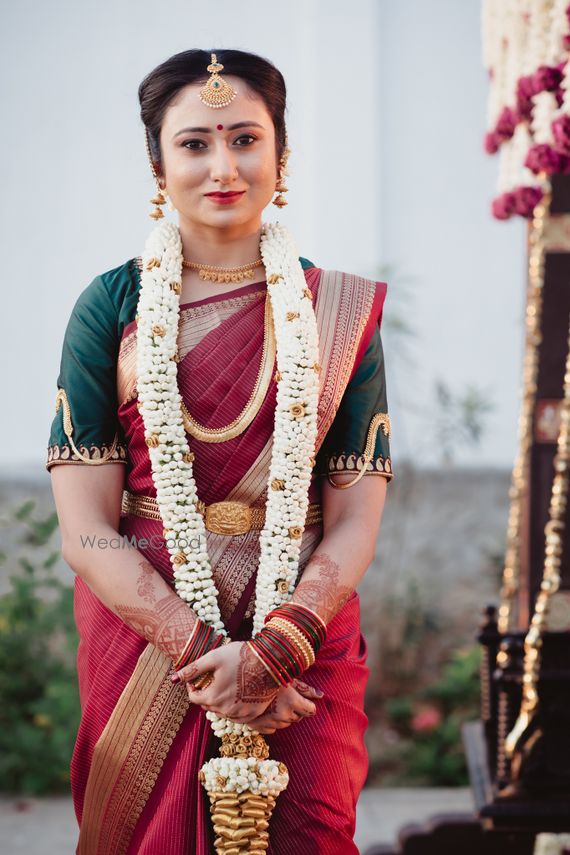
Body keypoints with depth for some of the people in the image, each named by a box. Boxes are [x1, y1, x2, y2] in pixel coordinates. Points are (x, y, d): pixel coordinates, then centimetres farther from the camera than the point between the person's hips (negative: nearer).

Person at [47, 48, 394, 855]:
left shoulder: (339, 311, 0)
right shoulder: (111, 305, -2)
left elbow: (355, 523, -3)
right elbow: (86, 530, -7)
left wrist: (273, 651, -19)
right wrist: (202, 653, -18)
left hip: (304, 627, 1)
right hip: (140, 629, 0)